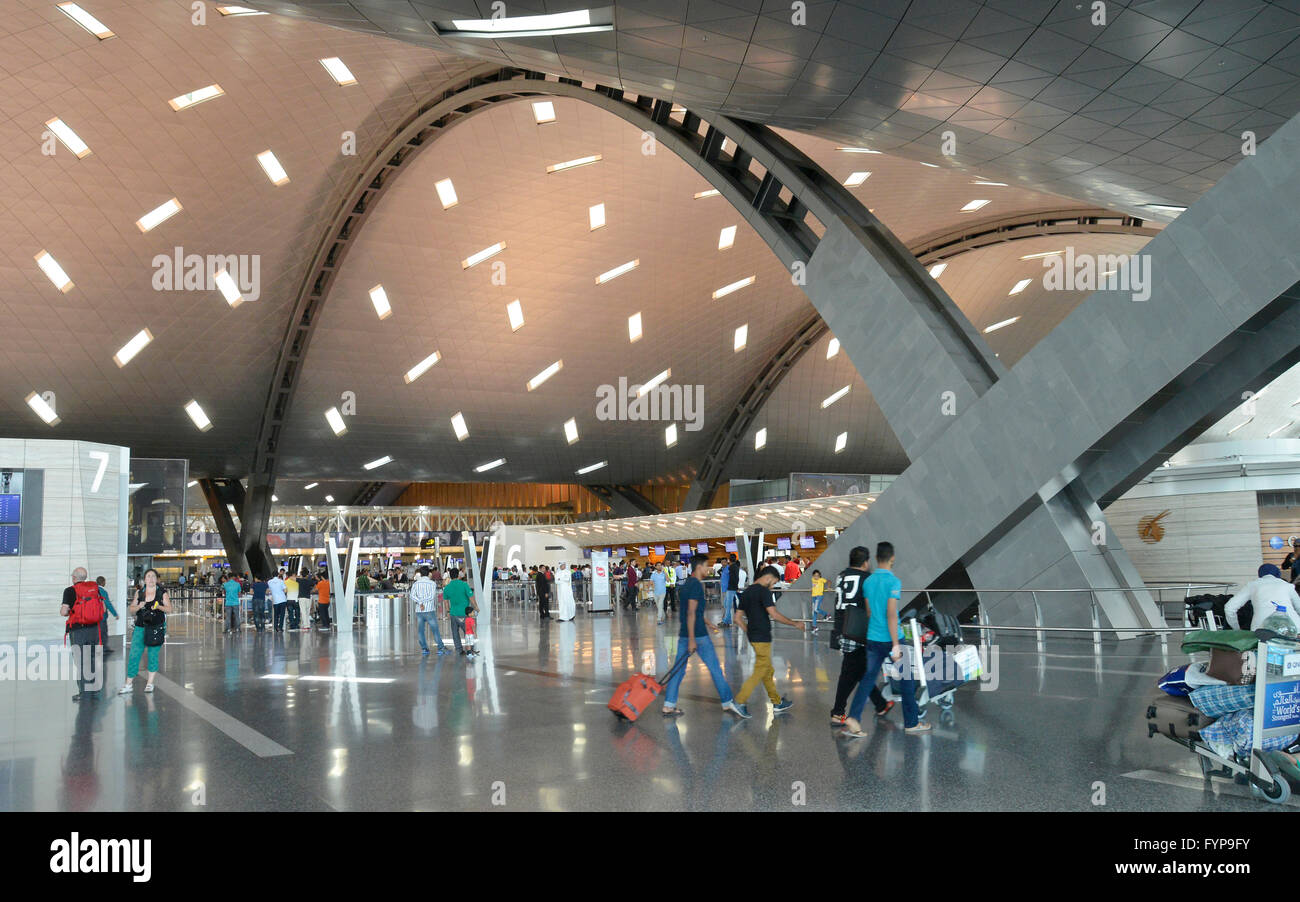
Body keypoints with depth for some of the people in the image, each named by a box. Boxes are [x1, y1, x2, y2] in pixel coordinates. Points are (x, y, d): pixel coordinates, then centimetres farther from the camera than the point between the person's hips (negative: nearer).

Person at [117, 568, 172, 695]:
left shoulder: (162, 593, 3)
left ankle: (150, 683, 14)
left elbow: (169, 609, 1)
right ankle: (128, 684, 5)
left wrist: (159, 607, -18)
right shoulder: (139, 593, 8)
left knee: (153, 655, 3)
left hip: (157, 628, -2)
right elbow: (130, 610, 10)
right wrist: (138, 606, -11)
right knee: (134, 655, -3)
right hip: (140, 628, 2)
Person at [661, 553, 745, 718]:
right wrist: (692, 639, -23)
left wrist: (707, 623, 31)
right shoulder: (696, 585, -15)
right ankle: (727, 703, 12)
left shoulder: (687, 583, 14)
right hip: (698, 635, -9)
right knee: (715, 669, 3)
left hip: (684, 634, 9)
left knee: (678, 669, 8)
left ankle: (668, 706, 7)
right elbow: (691, 613, -21)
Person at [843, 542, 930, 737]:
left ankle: (853, 718, -7)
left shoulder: (868, 581, 6)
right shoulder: (893, 582, -14)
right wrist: (896, 645, -18)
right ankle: (911, 723, 18)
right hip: (890, 639, -6)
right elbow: (891, 614, -19)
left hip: (872, 638, 6)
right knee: (906, 678, 10)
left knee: (868, 678, 6)